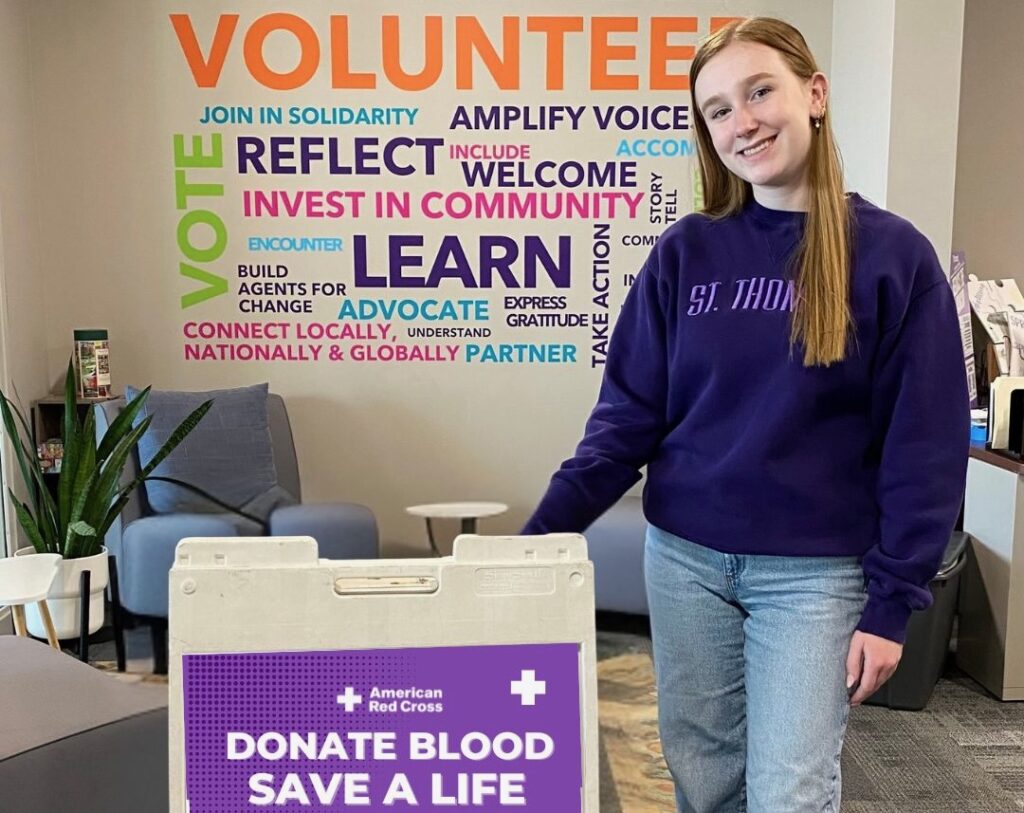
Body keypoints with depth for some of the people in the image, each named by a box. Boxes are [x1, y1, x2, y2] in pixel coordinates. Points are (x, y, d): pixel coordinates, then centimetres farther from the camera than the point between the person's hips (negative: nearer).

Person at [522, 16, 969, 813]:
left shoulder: (893, 254, -6)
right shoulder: (685, 253, -1)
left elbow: (924, 445, -5)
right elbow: (629, 412, 0)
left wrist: (892, 601, -7)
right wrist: (545, 531, -10)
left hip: (815, 572, -2)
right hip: (684, 558, 3)